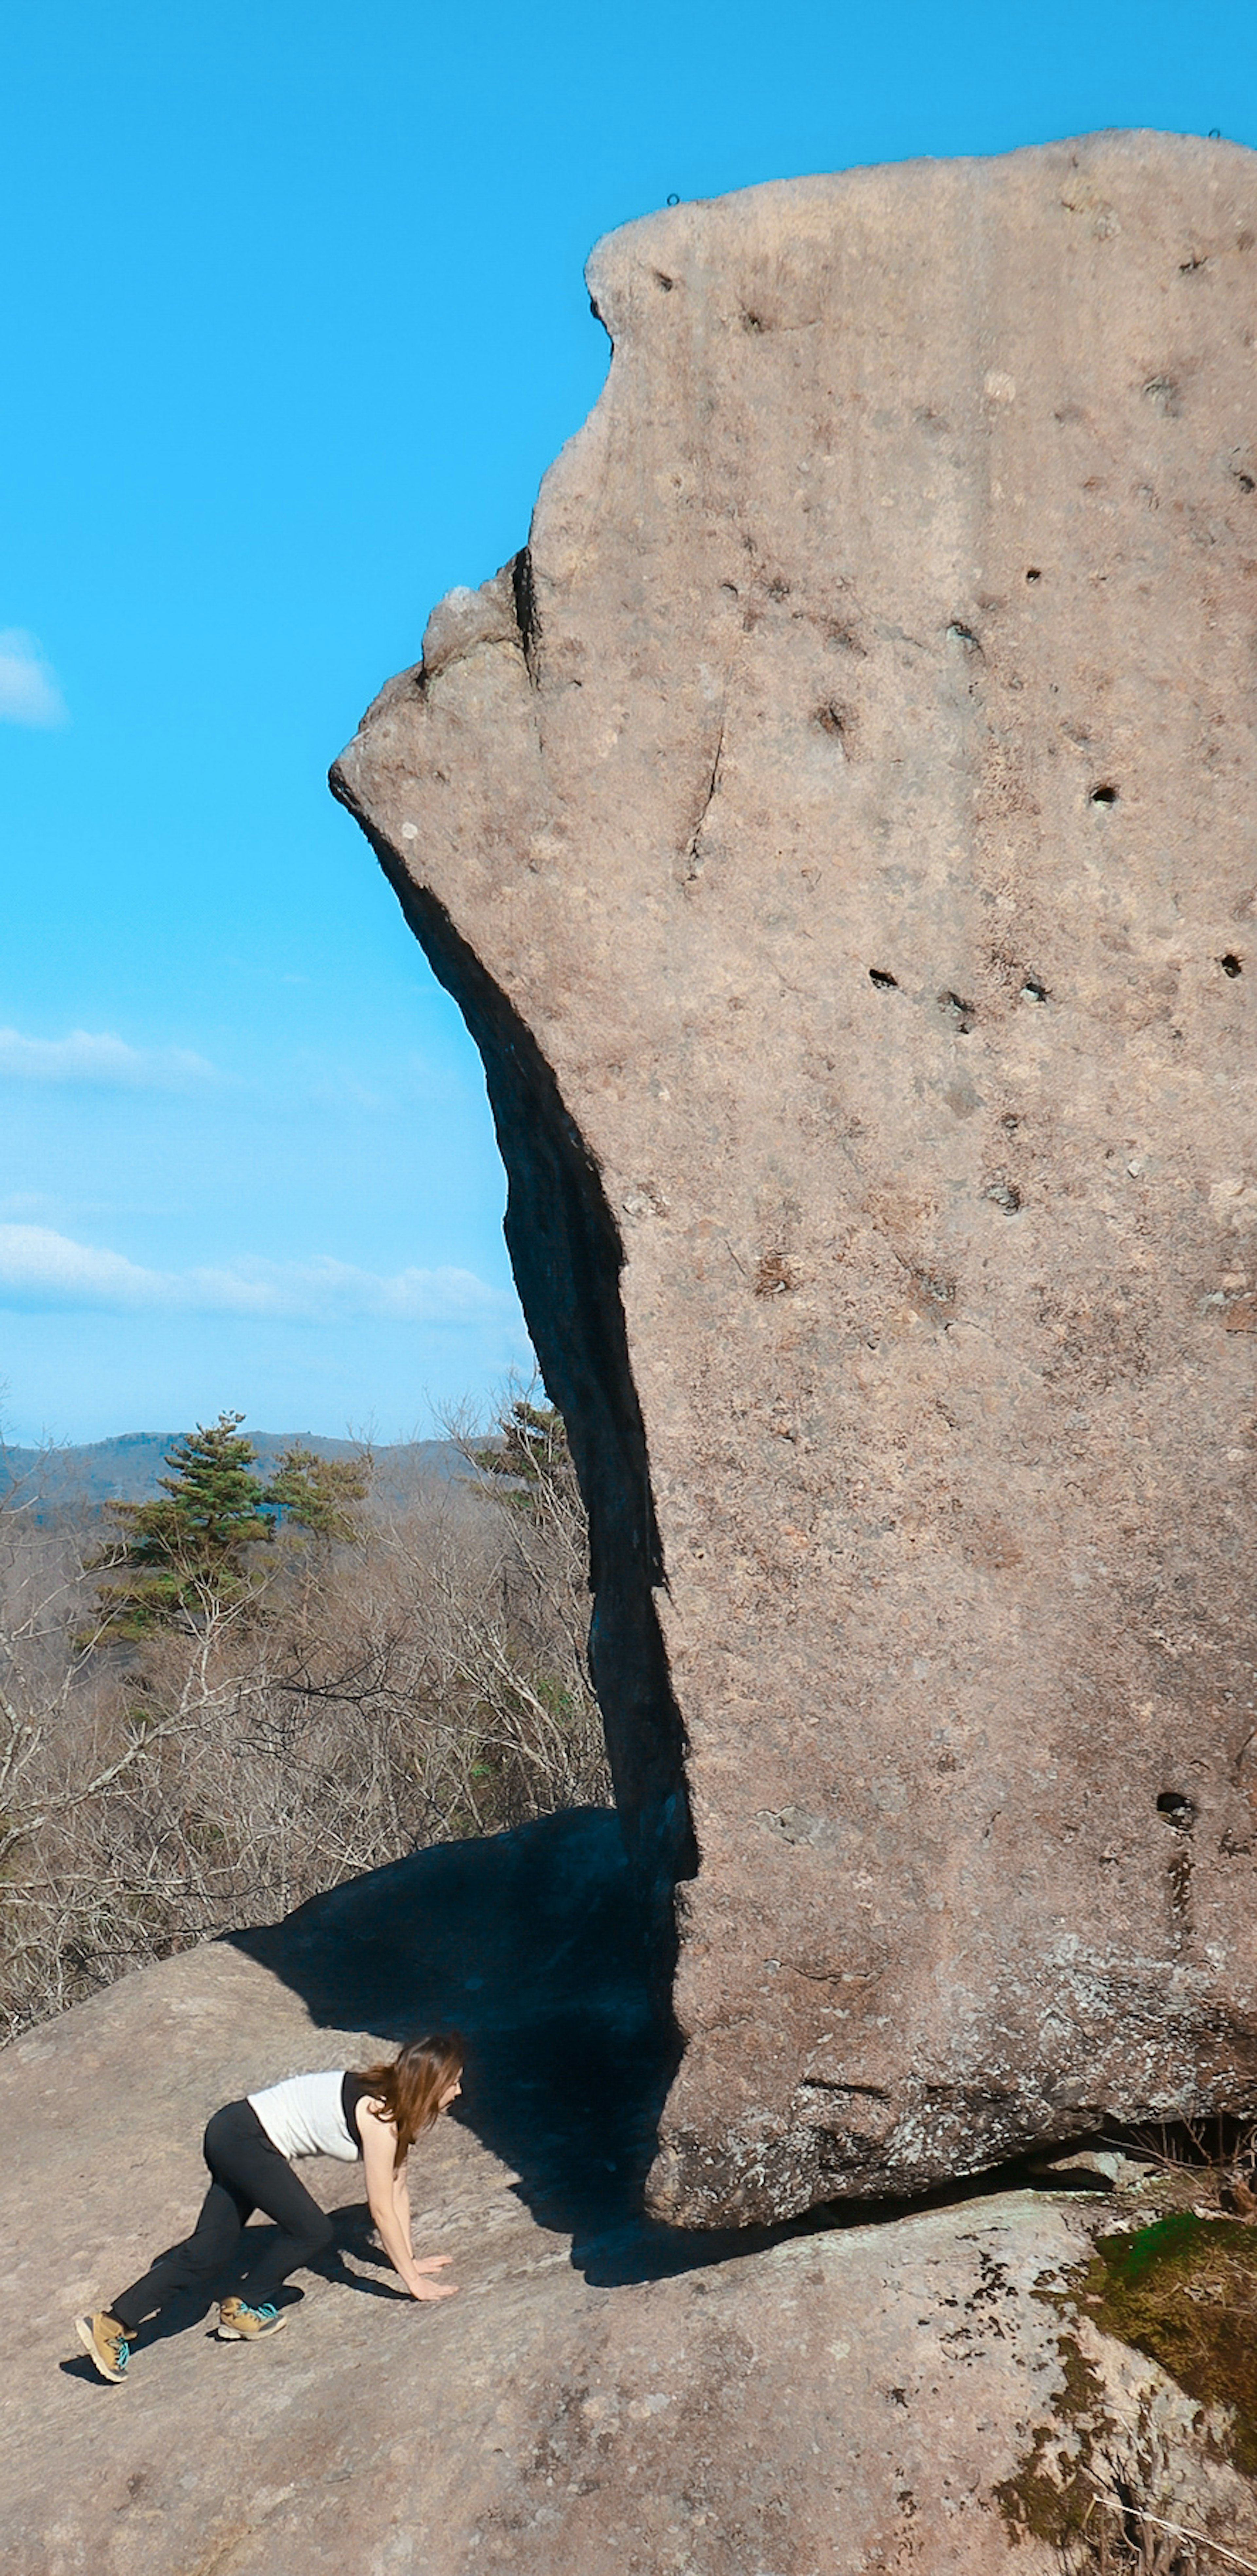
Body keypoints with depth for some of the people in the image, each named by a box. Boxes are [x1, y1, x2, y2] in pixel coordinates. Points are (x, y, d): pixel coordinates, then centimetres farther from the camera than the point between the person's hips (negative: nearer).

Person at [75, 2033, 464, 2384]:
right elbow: (382, 2208, -16)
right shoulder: (379, 2116, -19)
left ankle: (113, 2325, 5)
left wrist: (408, 2260, 17)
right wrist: (413, 2280, -10)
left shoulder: (394, 2103, 6)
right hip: (243, 2140, -9)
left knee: (209, 2253, 6)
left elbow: (397, 2187, 15)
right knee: (312, 2231, -3)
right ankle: (243, 2309, 13)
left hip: (235, 2132, 9)